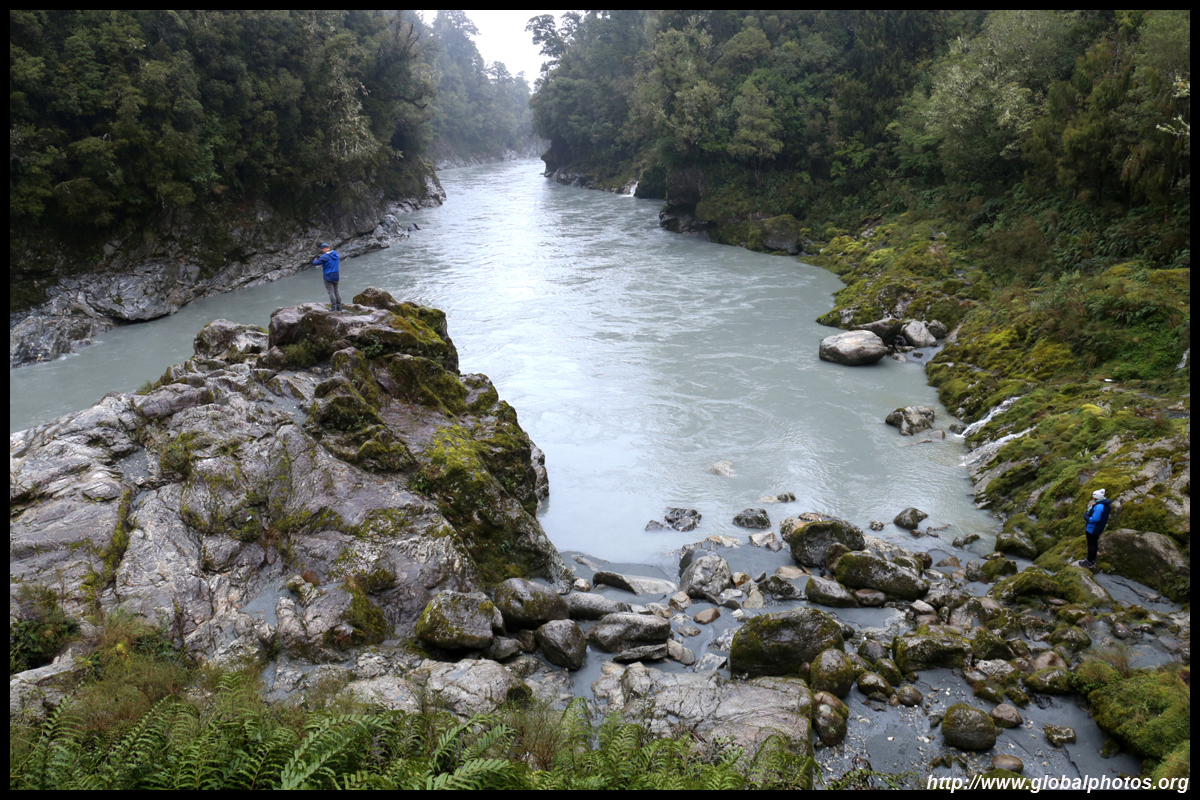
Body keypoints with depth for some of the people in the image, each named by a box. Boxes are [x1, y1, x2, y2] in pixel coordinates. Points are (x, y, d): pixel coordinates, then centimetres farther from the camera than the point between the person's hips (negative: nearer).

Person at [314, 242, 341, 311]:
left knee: (331, 291, -2)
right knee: (336, 290, 14)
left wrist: (315, 259, 15)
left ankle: (333, 307, -1)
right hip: (336, 275, 7)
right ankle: (339, 306, 15)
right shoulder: (335, 254, 5)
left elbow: (315, 262, -11)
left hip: (328, 276, -7)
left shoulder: (325, 256, -16)